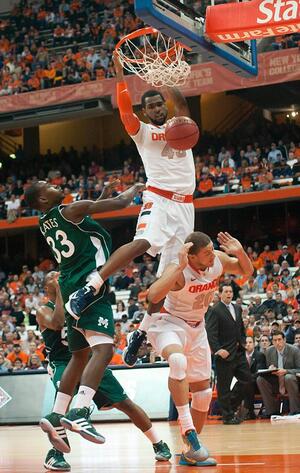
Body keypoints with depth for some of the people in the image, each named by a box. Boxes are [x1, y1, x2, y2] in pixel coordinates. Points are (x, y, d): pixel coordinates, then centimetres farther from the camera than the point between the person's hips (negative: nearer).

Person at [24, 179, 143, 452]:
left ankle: (56, 417, 12)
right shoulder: (70, 211, -8)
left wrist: (104, 194, 36)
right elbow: (120, 203, -5)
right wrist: (134, 190, 16)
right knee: (103, 348, -20)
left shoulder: (46, 223, 16)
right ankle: (79, 413, -35)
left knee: (80, 355, 17)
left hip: (71, 290, 9)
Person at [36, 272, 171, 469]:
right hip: (62, 364, -4)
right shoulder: (44, 311, -1)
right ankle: (55, 453, -30)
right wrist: (59, 292, -18)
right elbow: (56, 323, -23)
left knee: (124, 403, 2)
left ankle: (159, 445, 13)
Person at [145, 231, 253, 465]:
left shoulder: (218, 261, -12)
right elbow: (153, 296, -46)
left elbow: (247, 271, 5)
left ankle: (191, 452, 21)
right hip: (169, 323, -7)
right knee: (178, 361, -40)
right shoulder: (178, 271, -30)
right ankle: (188, 431, -38)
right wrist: (180, 267, -49)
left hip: (196, 327, 7)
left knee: (203, 392, 8)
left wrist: (240, 252, -17)